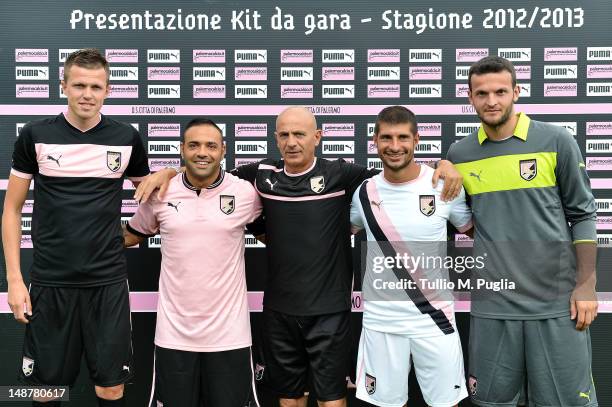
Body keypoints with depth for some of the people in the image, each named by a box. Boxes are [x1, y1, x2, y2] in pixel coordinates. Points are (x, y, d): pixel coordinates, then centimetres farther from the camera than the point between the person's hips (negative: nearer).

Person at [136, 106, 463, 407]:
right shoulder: (261, 174, 1)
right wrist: (168, 172, 0)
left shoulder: (340, 174, -6)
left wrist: (442, 165, -18)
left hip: (328, 310, -3)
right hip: (279, 310, 3)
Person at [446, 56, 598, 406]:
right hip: (492, 303, 3)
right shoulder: (459, 155, 4)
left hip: (556, 300, -2)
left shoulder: (556, 142, -4)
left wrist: (586, 285, -4)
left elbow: (582, 214, 0)